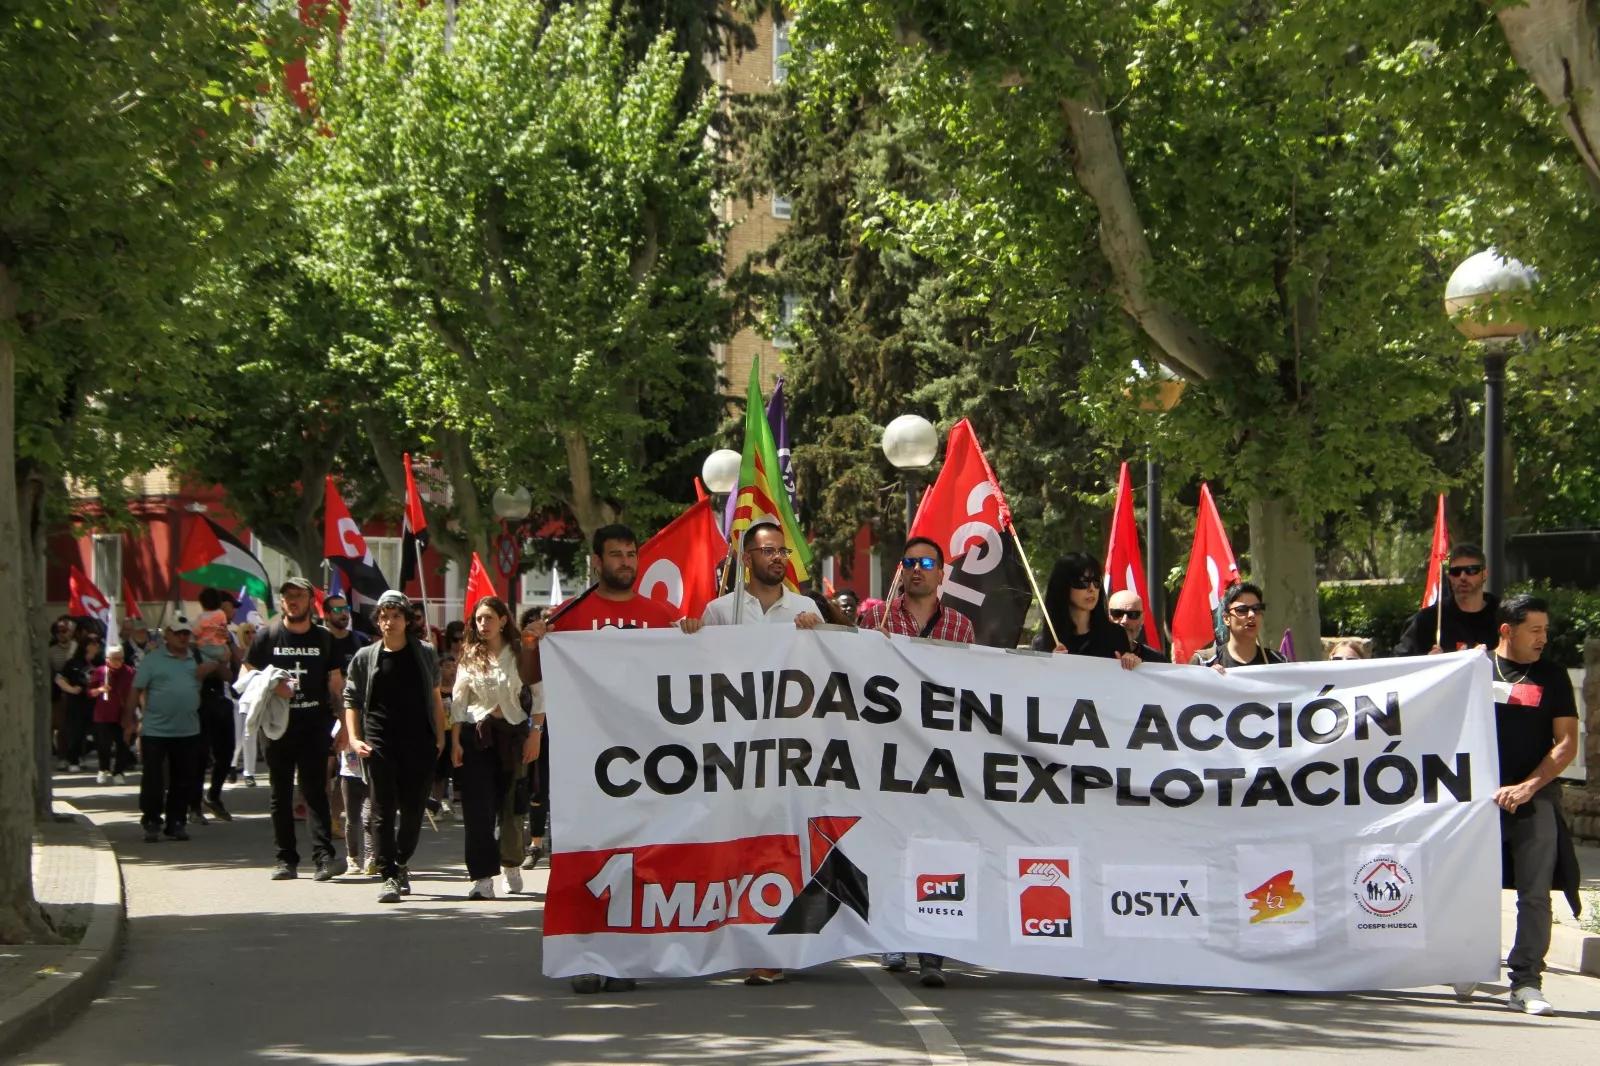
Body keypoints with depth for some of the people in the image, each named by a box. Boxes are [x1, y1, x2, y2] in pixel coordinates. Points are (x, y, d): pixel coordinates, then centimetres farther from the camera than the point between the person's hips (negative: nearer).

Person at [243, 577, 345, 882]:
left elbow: (336, 682, 10)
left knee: (315, 791, -8)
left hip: (314, 725, -1)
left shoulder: (323, 639, 8)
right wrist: (271, 687, -12)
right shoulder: (267, 635, 6)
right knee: (281, 794, 5)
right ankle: (286, 859, 9)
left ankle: (324, 856, -14)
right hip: (278, 725, 1)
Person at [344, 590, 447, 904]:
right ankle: (389, 877, -7)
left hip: (419, 743, 1)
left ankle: (401, 864, 28)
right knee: (383, 812, -6)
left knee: (413, 810, 7)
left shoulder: (425, 654, 7)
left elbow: (435, 697, 12)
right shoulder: (365, 657, 5)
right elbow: (351, 700, 8)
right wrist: (353, 738, -4)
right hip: (379, 744, -1)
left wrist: (440, 737, 6)